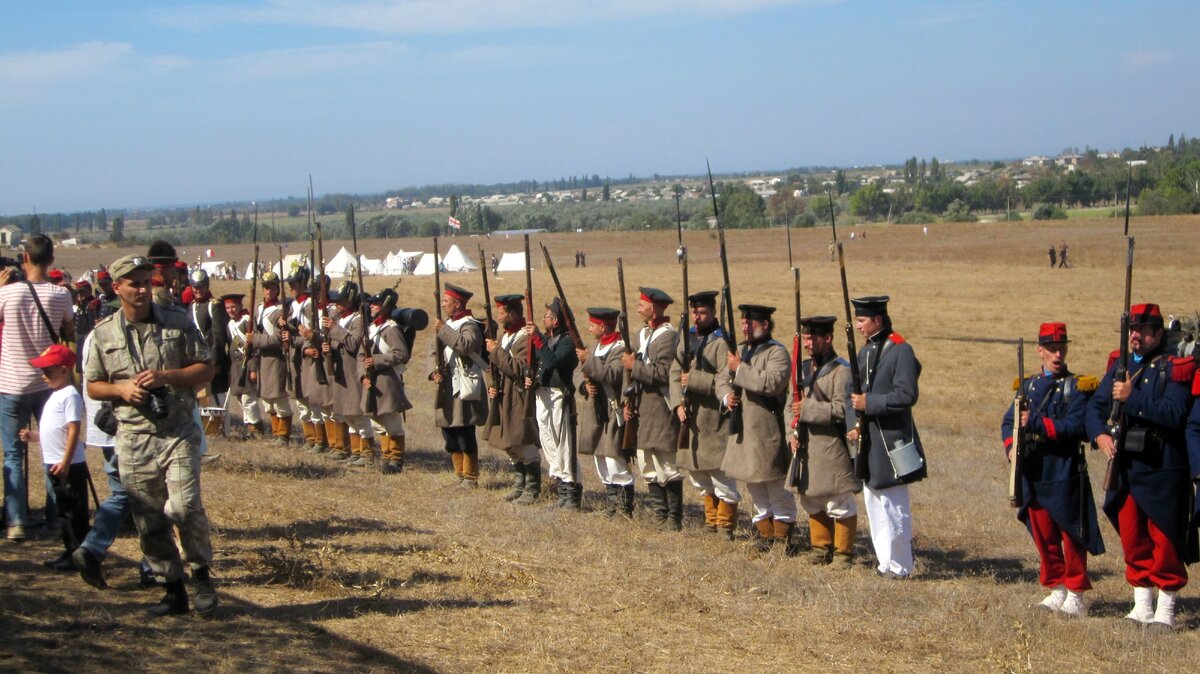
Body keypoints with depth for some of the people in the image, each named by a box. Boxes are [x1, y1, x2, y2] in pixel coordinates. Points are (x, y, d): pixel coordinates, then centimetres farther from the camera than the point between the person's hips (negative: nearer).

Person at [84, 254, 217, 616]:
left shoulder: (177, 322, 2)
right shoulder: (104, 334, 6)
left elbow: (206, 368, 3)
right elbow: (93, 386, 11)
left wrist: (166, 376, -12)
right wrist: (122, 388, -10)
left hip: (178, 432, -2)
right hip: (133, 438, 2)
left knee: (184, 506, -17)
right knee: (148, 521, 4)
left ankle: (201, 573, 7)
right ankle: (173, 589, 17)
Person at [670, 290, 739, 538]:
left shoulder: (720, 341, -11)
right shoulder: (688, 337, 11)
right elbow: (675, 372, 8)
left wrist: (694, 380, -21)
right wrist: (678, 403, -5)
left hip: (714, 418, -8)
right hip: (690, 417, 8)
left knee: (720, 472, -3)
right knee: (697, 471, 15)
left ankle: (725, 525, 7)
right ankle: (711, 520, 28)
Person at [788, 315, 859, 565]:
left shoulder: (841, 371, -12)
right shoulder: (803, 369, 12)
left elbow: (843, 410, -21)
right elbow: (793, 405, 16)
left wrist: (807, 409, -20)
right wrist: (792, 434, 0)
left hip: (833, 449, -8)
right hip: (806, 448, 8)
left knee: (840, 503, -1)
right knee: (812, 500, 16)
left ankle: (843, 553, 9)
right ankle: (821, 548, 29)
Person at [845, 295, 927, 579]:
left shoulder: (900, 350, -13)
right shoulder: (865, 351, 12)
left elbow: (907, 395, -20)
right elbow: (852, 393, 13)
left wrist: (868, 403, -20)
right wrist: (853, 425, -2)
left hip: (892, 441, -9)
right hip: (868, 440, 9)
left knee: (894, 505, -4)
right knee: (873, 501, 14)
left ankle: (899, 565, 4)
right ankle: (885, 559, 24)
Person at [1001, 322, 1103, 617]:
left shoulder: (1077, 387, -3)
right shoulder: (1027, 386, 12)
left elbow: (1076, 427, -17)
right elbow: (1009, 422, 9)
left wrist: (1036, 423, -22)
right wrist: (1011, 446, -10)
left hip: (1065, 474, -5)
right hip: (1033, 474, 5)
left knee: (1071, 535, 1)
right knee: (1043, 535, 10)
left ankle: (1075, 594, 11)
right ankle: (1057, 590, 22)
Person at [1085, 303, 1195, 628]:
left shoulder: (1175, 369, -7)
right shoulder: (1119, 366, 11)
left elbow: (1173, 414, -20)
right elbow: (1095, 405, 6)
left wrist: (1132, 398, -25)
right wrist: (1100, 434, -12)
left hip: (1163, 469, -6)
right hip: (1125, 467, 6)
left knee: (1165, 540, 1)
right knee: (1132, 540, 11)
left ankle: (1165, 609, 10)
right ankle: (1142, 606, 22)